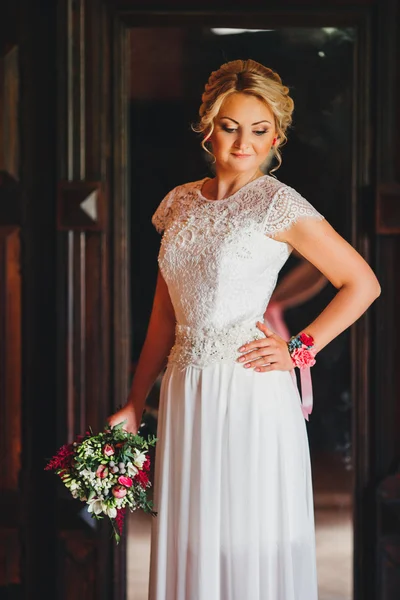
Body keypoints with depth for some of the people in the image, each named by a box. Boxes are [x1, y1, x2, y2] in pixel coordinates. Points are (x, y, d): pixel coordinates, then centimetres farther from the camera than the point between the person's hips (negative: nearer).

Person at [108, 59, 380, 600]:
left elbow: (362, 283, -4)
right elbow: (165, 314, 14)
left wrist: (299, 350, -9)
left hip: (251, 392, -5)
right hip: (185, 393, 5)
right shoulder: (181, 203, 10)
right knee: (189, 543, 10)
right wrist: (134, 404, 13)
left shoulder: (279, 204, -6)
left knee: (252, 545, 2)